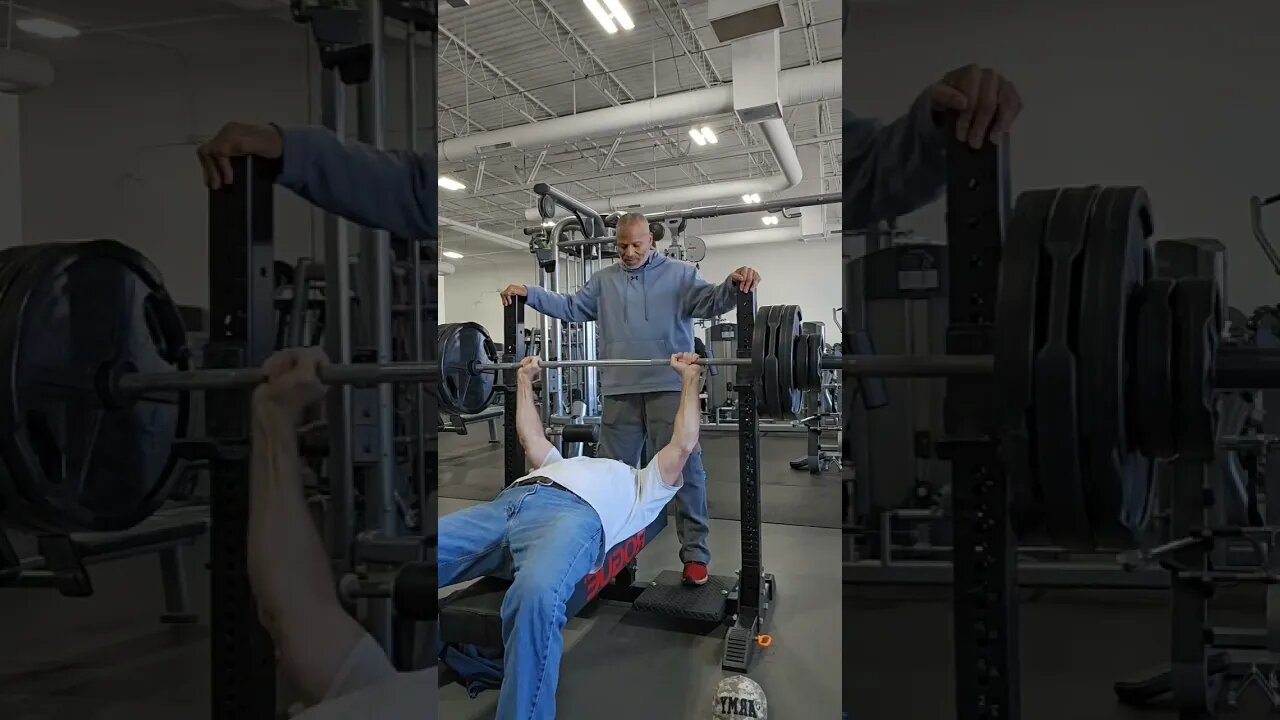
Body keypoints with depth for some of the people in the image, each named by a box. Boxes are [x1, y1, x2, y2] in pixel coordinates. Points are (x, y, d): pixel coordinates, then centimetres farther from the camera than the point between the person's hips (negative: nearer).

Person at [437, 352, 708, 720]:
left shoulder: (648, 486, 34)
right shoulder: (574, 465, 48)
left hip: (574, 513, -5)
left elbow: (683, 445, 23)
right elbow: (532, 439, 53)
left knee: (536, 596, -43)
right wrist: (525, 379, 56)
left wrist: (691, 379, 28)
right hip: (506, 502, 6)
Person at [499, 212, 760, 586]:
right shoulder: (603, 280, 16)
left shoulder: (679, 273, 4)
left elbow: (710, 301, -7)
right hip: (620, 390, 4)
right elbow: (571, 308, 14)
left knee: (684, 470, -2)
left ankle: (695, 553, 6)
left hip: (669, 387, -4)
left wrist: (733, 285, -29)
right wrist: (529, 293, 3)